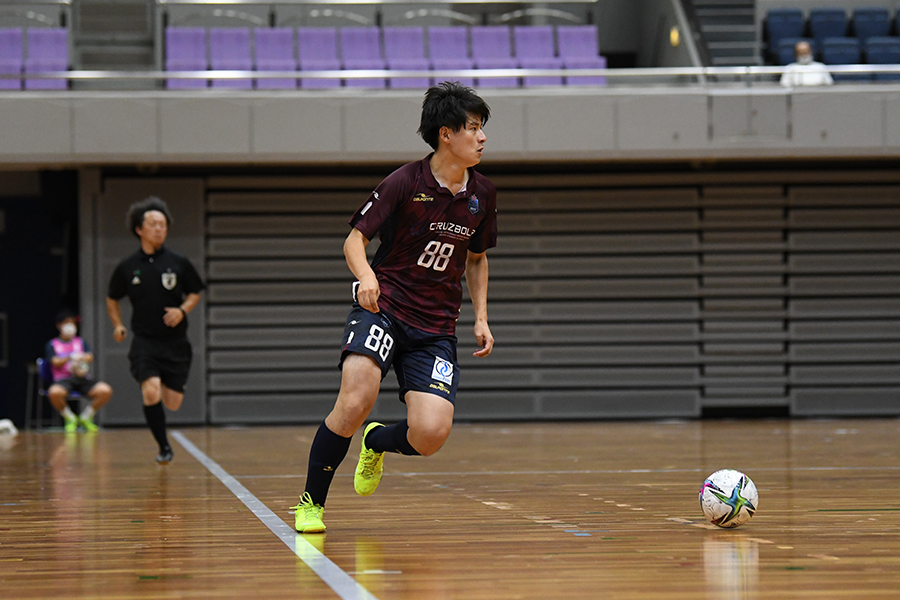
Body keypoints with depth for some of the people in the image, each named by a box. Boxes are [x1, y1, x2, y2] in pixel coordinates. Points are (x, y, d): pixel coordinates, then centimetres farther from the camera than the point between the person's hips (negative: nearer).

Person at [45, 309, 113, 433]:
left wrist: (82, 358, -21)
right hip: (63, 379, -3)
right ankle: (70, 418, -7)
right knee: (55, 393, -40)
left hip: (82, 379, 3)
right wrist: (70, 358, -23)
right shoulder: (52, 344, 14)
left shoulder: (81, 342, 21)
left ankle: (86, 417, 0)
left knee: (105, 390, -28)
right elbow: (56, 363, -3)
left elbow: (90, 358, 3)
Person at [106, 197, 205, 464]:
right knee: (151, 393, -23)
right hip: (144, 341, -1)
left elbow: (195, 292, 11)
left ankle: (166, 383, 40)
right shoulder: (127, 267, 1)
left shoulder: (178, 263, -1)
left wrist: (182, 310, -8)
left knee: (173, 403, 2)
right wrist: (118, 325, 3)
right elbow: (112, 298, 16)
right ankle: (164, 447, -6)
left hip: (175, 342, 1)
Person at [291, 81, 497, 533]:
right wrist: (365, 275, -28)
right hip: (382, 308, -4)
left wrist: (481, 318, 11)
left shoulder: (481, 195, 6)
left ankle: (377, 443, 22)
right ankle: (311, 503, -7)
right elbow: (354, 239, -6)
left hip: (435, 327, 4)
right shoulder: (405, 182, -9)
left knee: (431, 434, -16)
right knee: (355, 401, -28)